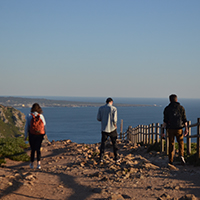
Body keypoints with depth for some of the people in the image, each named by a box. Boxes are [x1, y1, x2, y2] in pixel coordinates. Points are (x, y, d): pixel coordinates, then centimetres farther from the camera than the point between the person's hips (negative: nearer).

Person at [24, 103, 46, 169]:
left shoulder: (29, 116, -6)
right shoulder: (41, 116, -4)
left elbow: (26, 126, -4)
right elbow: (44, 124, 10)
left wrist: (26, 136, 2)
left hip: (32, 134, -1)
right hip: (40, 135, 1)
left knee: (32, 149, 12)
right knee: (38, 149, 9)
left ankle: (32, 164, 18)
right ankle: (38, 163, -8)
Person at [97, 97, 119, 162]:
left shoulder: (100, 108, 1)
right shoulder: (114, 108, -8)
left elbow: (98, 118, 1)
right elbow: (114, 119, -15)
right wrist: (115, 125, 4)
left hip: (104, 128, 2)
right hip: (112, 128, -2)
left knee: (103, 143, 10)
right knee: (114, 143, 11)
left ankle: (101, 157, -1)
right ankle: (116, 157, 14)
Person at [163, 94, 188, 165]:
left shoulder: (167, 109, 0)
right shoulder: (181, 108, 1)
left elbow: (165, 121, -3)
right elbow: (184, 119, -2)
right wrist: (186, 129, 2)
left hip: (170, 129, 0)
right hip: (179, 129, 0)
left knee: (171, 144, 10)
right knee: (181, 143, 14)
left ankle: (171, 160, 10)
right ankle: (181, 155, -10)